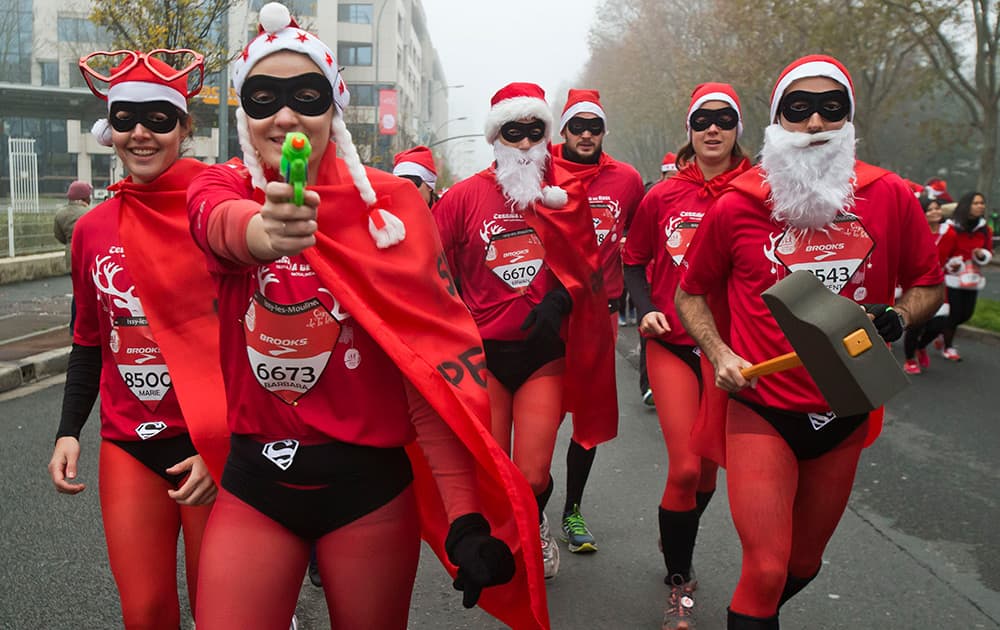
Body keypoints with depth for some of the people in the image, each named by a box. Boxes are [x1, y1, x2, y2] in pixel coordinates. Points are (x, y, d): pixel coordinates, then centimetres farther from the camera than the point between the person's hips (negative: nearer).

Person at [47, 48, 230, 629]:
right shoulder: (93, 229, 6)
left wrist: (227, 444, -12)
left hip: (217, 446, -4)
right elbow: (90, 343, 17)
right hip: (128, 446, 4)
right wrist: (69, 431, 7)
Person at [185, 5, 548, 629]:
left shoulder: (390, 202, -8)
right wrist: (264, 231, -51)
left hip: (370, 482, -1)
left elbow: (432, 362, -12)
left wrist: (464, 515, -18)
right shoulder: (219, 187, -1)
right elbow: (224, 224, -27)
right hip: (254, 483, 2)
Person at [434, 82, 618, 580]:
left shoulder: (568, 193, 5)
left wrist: (561, 299, -6)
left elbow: (588, 262, 11)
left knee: (533, 476, -3)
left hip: (545, 350, 0)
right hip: (484, 351, 0)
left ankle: (535, 526, 33)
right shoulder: (465, 196, 1)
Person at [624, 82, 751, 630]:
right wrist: (646, 308, -3)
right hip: (671, 343, 0)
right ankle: (679, 583, 16)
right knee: (685, 469, -7)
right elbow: (634, 261, 13)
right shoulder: (662, 196, 2)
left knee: (706, 469, 10)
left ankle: (676, 541, 43)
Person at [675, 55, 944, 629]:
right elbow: (691, 293, 5)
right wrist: (720, 355, -10)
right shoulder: (736, 207, -8)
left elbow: (929, 284, 9)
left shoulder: (890, 197, -4)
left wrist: (898, 317, -13)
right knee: (767, 571, -8)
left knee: (804, 565, 19)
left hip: (844, 415, 3)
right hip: (762, 411, -3)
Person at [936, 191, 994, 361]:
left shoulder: (985, 230, 3)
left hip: (972, 280, 6)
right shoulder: (952, 230, -15)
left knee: (966, 314, 10)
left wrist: (982, 255, -10)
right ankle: (947, 347, 17)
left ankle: (943, 332, 37)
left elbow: (988, 252, 14)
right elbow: (940, 255, -12)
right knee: (953, 314, -1)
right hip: (953, 279, -6)